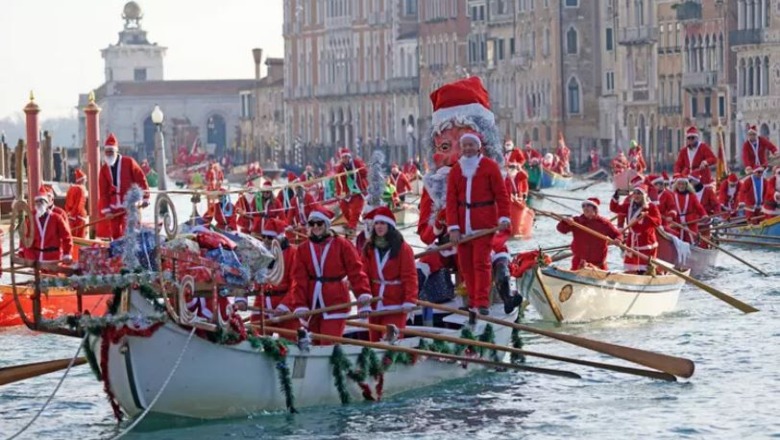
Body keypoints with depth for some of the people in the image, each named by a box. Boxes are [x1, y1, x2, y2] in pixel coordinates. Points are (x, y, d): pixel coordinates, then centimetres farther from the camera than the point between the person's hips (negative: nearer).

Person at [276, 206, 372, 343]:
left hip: (335, 304, -4)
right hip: (312, 305, 4)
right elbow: (299, 280, 2)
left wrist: (363, 295, -20)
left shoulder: (342, 245, -4)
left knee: (329, 345, -13)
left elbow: (356, 272, -7)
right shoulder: (303, 249, 6)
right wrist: (300, 306, -7)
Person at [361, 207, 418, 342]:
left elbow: (410, 277, -9)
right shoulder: (369, 248, 8)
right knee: (375, 340, 8)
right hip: (375, 304, 5)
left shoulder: (403, 248, -4)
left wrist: (410, 301, -18)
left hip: (395, 305, -5)